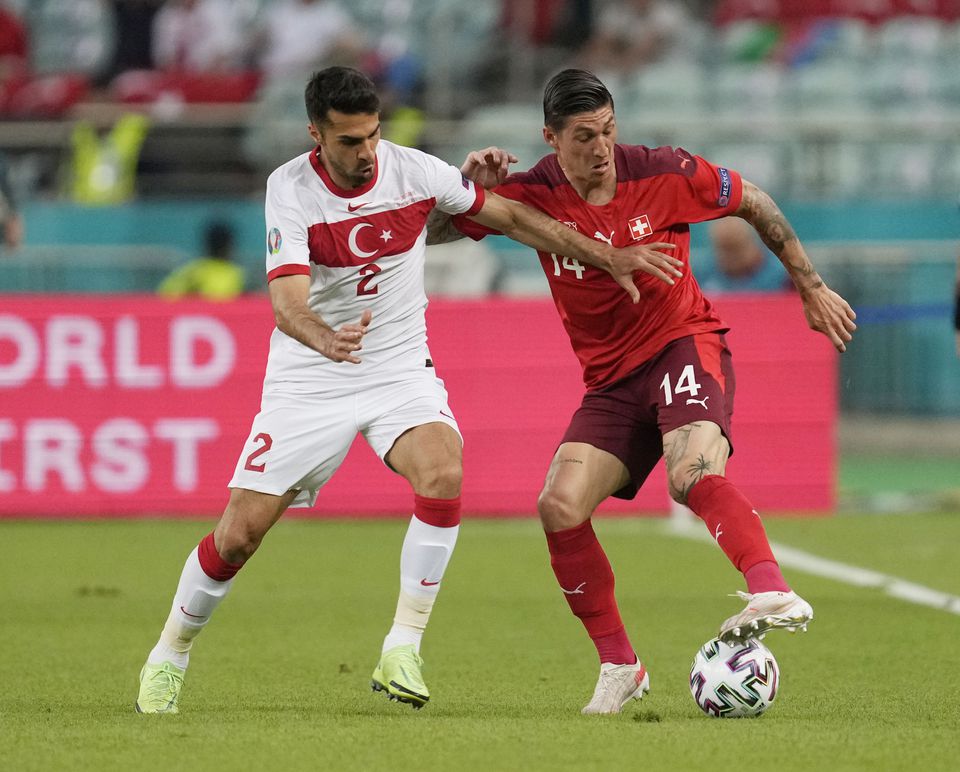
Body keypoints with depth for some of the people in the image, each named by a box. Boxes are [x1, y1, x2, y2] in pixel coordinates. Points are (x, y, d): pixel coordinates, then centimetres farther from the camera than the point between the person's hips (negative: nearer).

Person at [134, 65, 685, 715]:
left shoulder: (413, 171, -9)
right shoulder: (290, 188, -16)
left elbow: (511, 218, 5)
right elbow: (287, 299, -28)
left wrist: (608, 257, 5)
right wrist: (326, 340, -50)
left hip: (401, 369, 1)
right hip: (308, 380, -1)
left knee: (443, 473, -29)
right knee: (241, 531, -4)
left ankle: (403, 650, -19)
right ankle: (170, 656, 21)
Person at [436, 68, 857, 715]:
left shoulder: (665, 175, -10)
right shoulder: (534, 195, -5)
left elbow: (754, 203, 6)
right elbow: (433, 231, 0)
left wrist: (812, 288, 11)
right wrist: (468, 188, -21)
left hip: (685, 344, -4)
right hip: (611, 379, 4)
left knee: (694, 476, -33)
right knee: (560, 509, -14)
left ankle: (773, 592, -45)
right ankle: (619, 667, -2)